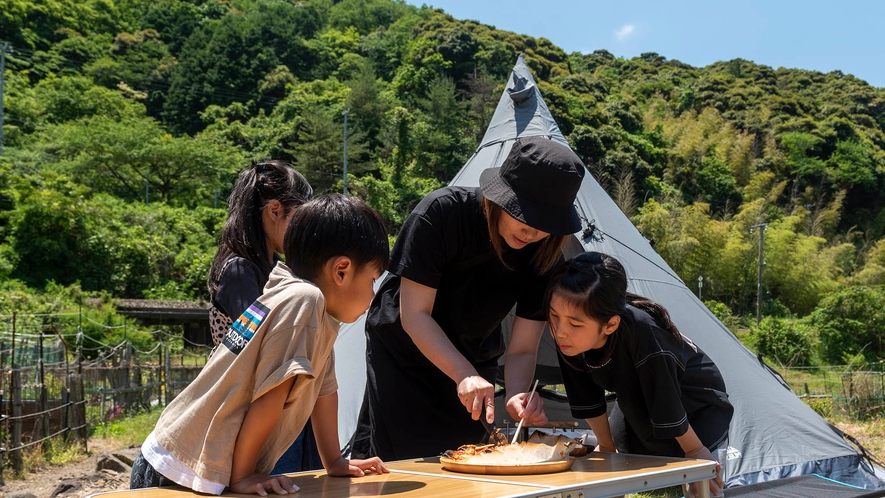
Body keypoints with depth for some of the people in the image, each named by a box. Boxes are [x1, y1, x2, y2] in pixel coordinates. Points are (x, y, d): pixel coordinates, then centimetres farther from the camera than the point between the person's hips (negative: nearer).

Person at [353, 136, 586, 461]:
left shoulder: (546, 257, -18)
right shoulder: (441, 212, -29)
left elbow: (522, 349, -16)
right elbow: (414, 315, -26)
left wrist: (517, 396, -37)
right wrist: (465, 374, -36)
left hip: (474, 363, 3)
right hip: (402, 352, -3)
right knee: (403, 459, -6)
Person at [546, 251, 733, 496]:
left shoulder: (642, 333, -44)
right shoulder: (568, 341, -27)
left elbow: (668, 405, -29)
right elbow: (587, 398, -9)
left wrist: (694, 450, -16)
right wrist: (606, 445, 3)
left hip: (698, 407, -5)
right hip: (638, 408, 5)